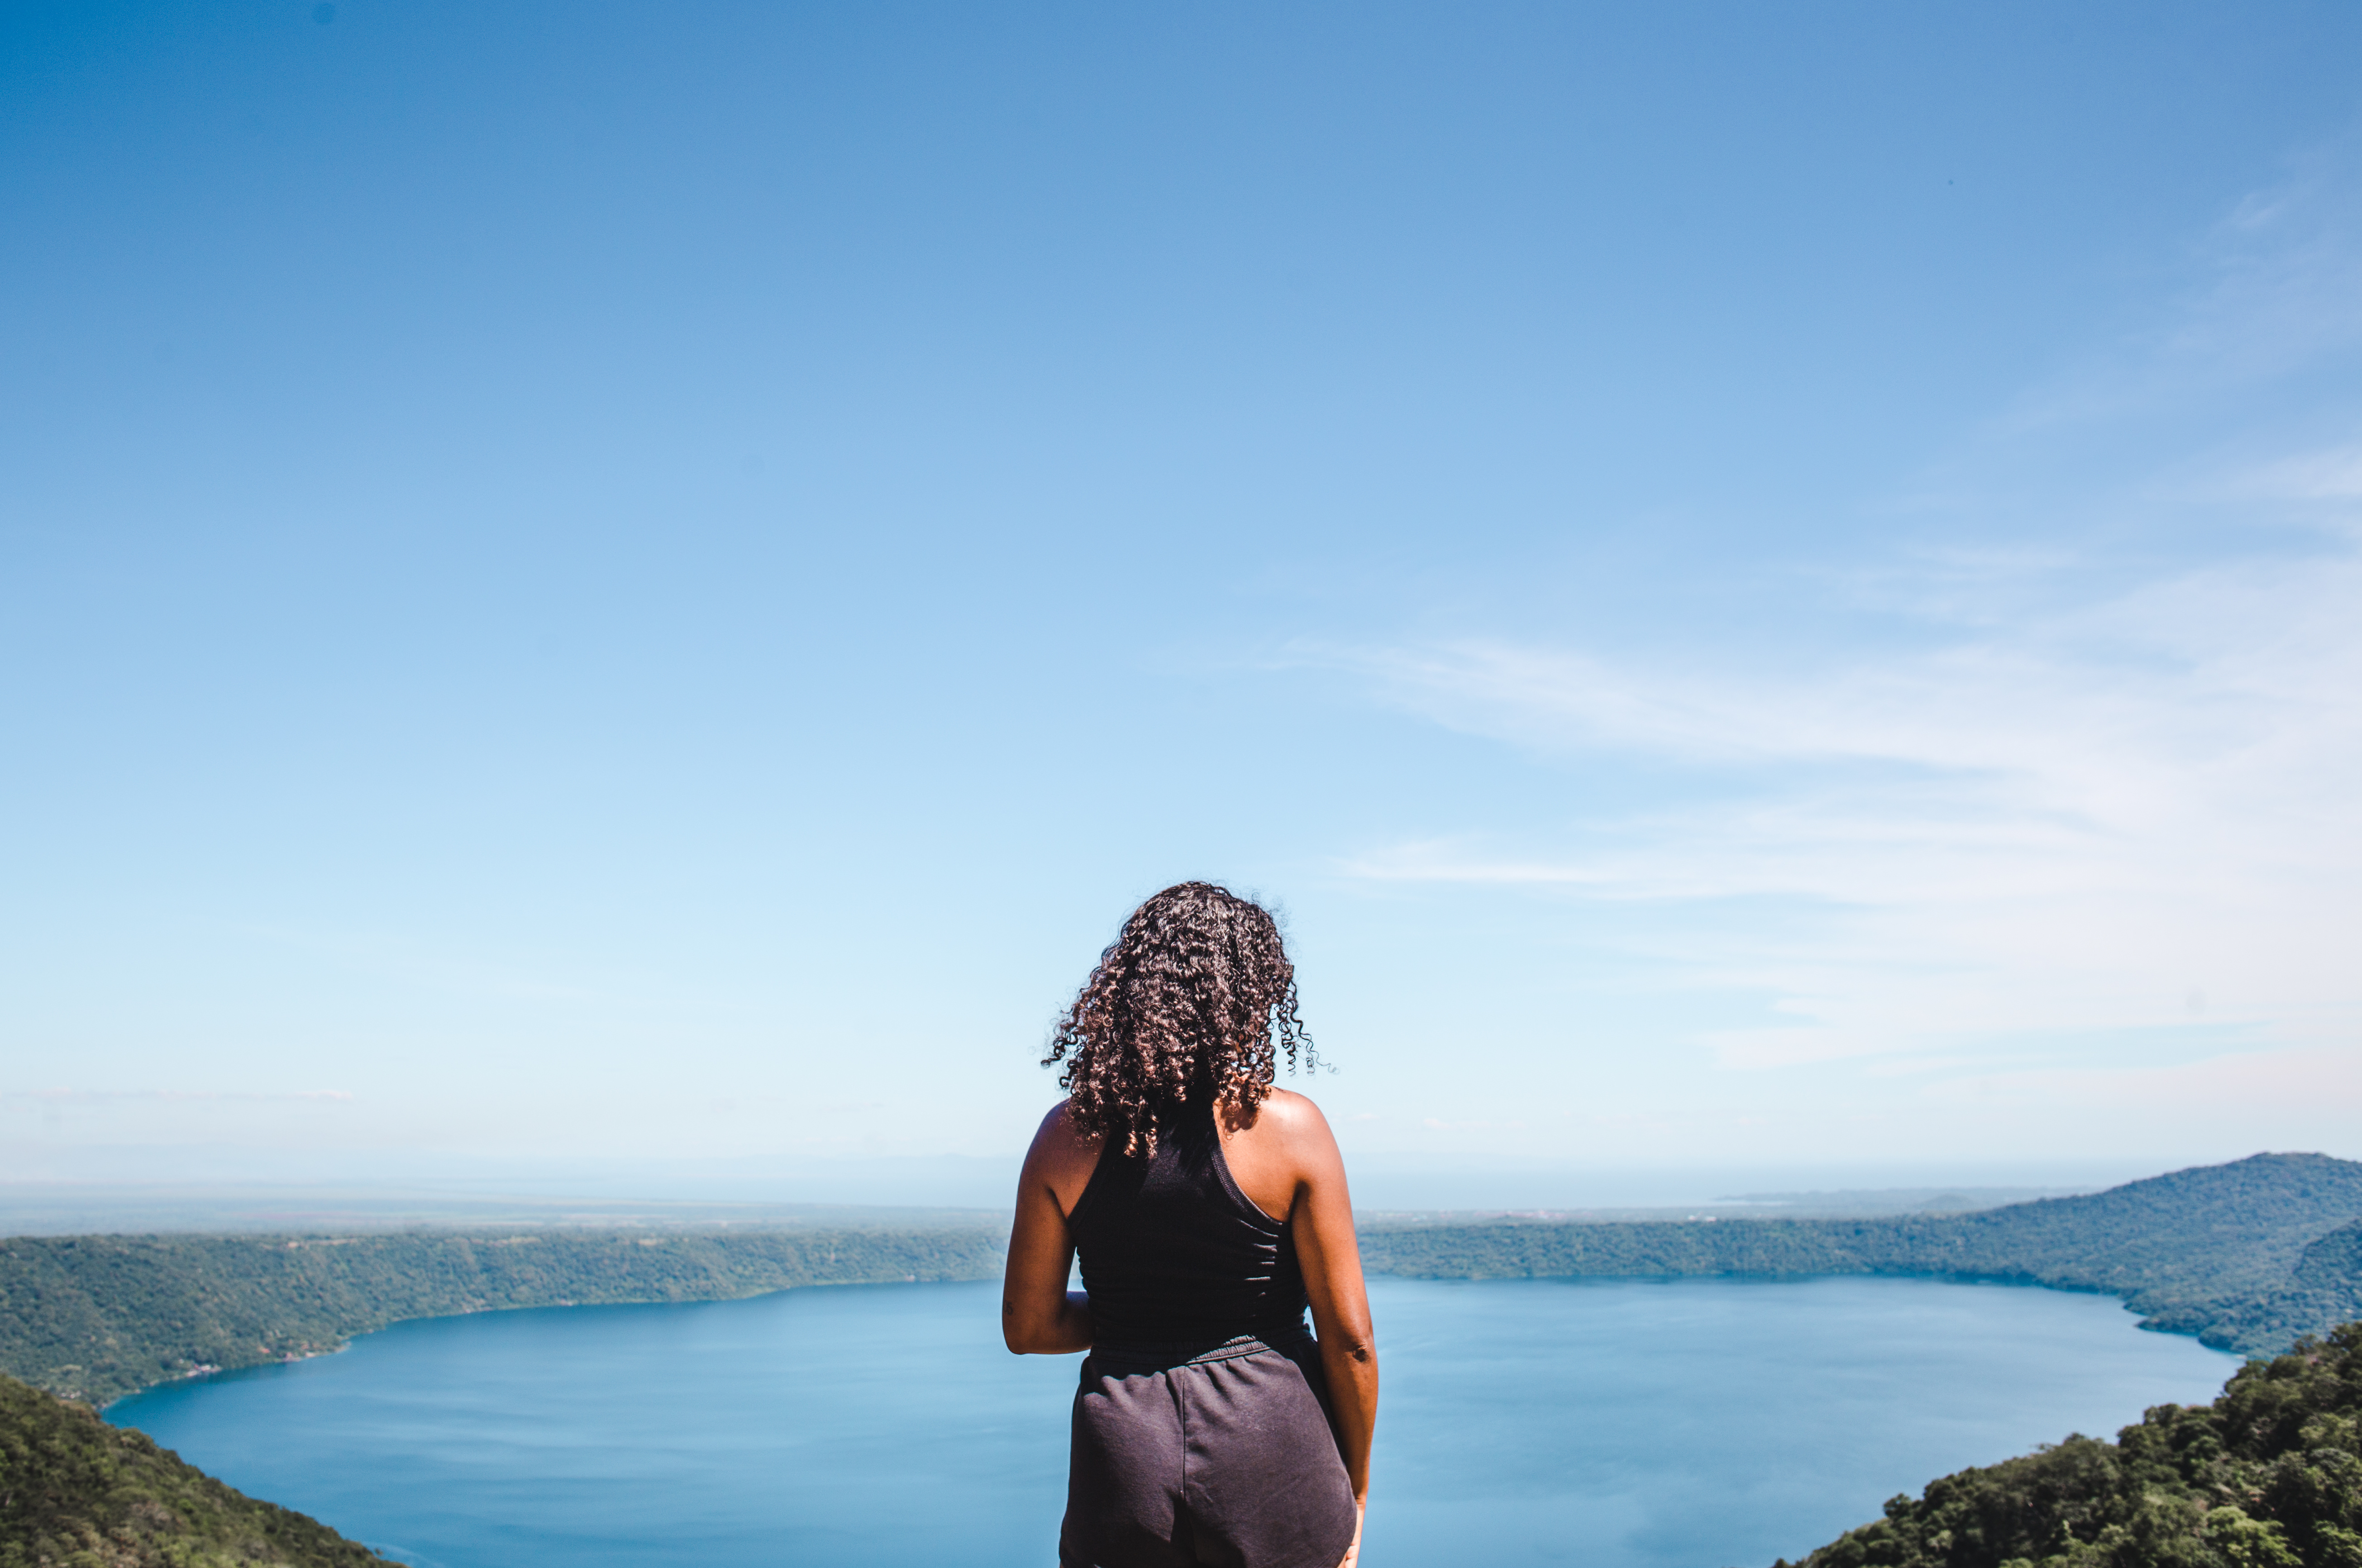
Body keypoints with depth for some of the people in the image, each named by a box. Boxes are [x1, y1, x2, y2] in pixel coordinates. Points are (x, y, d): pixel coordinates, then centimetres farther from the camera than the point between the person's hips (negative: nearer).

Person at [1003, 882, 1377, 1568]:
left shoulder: (1067, 1134, -3)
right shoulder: (1288, 1126, -10)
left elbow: (1028, 1326, 3)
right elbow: (1349, 1336, -6)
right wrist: (1354, 1488, 8)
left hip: (1125, 1456, 2)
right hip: (1271, 1453, -2)